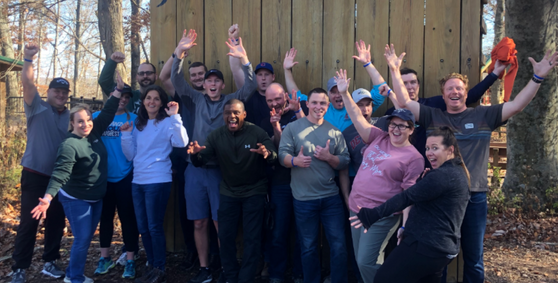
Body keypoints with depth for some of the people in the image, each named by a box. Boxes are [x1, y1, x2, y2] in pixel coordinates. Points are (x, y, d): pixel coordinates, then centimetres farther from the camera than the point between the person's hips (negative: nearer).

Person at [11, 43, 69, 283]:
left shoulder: (71, 117, 9)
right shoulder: (37, 108, -1)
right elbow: (27, 83, -16)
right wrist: (28, 59, -31)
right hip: (35, 174, -4)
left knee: (57, 221, 10)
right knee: (29, 221, -2)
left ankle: (50, 262, 24)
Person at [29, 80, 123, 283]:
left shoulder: (94, 134, 0)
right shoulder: (69, 145, -21)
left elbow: (107, 113, 5)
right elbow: (60, 172, -31)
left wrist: (118, 90, -1)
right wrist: (48, 197, -43)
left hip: (96, 198, 7)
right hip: (76, 200, -7)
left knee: (87, 238, 15)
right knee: (82, 239, -3)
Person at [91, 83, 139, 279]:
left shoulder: (133, 119, -1)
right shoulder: (97, 117, 5)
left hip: (125, 177, -2)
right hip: (103, 177, 3)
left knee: (127, 218, 2)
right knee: (105, 217, 14)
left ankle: (130, 261, 13)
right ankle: (105, 257, 29)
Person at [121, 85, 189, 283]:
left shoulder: (167, 122, -4)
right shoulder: (138, 124, 14)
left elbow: (181, 142, -23)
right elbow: (130, 155, 12)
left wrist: (174, 116, -26)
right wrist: (126, 134, 0)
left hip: (158, 181, -7)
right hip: (138, 181, 7)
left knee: (154, 227, -4)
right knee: (143, 228, 12)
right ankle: (152, 265, 24)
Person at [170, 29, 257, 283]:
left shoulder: (230, 101, 4)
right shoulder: (196, 100, 9)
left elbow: (250, 87, -10)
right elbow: (177, 81, 1)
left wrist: (244, 59, -22)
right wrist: (179, 54, -13)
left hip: (220, 169, -2)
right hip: (195, 169, 3)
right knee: (199, 222, 8)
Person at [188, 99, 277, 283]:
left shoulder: (257, 132, -13)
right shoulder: (216, 136, -4)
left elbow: (274, 156, -24)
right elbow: (200, 162, -8)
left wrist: (267, 153, -48)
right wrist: (196, 154, -32)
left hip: (254, 192, -3)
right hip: (228, 192, 3)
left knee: (251, 239, 3)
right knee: (225, 236, 8)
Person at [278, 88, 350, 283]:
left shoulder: (334, 131, 7)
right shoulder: (292, 128, 0)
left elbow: (345, 162, 3)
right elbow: (282, 155, -8)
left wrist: (329, 157, -16)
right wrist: (295, 160, -29)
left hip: (331, 197, 2)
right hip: (303, 199, -2)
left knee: (339, 245, 5)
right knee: (308, 247, 11)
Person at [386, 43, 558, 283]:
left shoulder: (483, 115, 6)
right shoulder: (432, 116, 5)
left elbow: (517, 105, 0)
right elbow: (404, 102, -2)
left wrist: (538, 77, -9)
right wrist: (395, 70, -10)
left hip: (474, 196, 1)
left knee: (473, 257, 13)